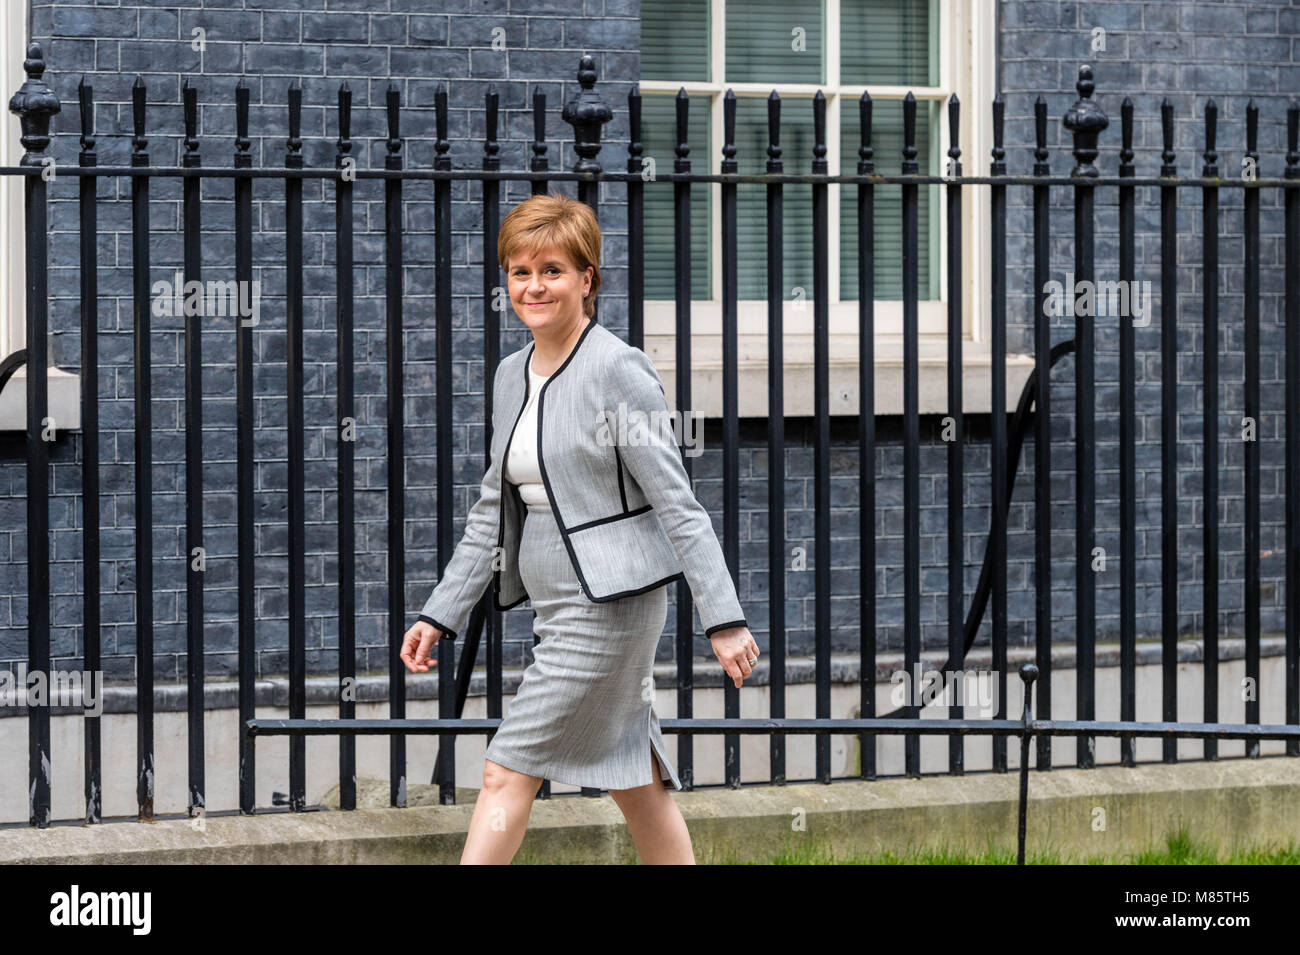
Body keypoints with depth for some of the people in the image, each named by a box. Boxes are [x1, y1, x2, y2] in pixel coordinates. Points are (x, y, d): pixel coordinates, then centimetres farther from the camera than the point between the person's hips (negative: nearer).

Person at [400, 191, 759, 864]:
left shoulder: (617, 370, -13)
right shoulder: (512, 377, 11)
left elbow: (677, 504, -14)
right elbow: (493, 511, 18)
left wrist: (724, 619, -17)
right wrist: (439, 615, 15)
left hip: (610, 602, -8)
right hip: (559, 606, 8)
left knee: (507, 772, -7)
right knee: (634, 781, 11)